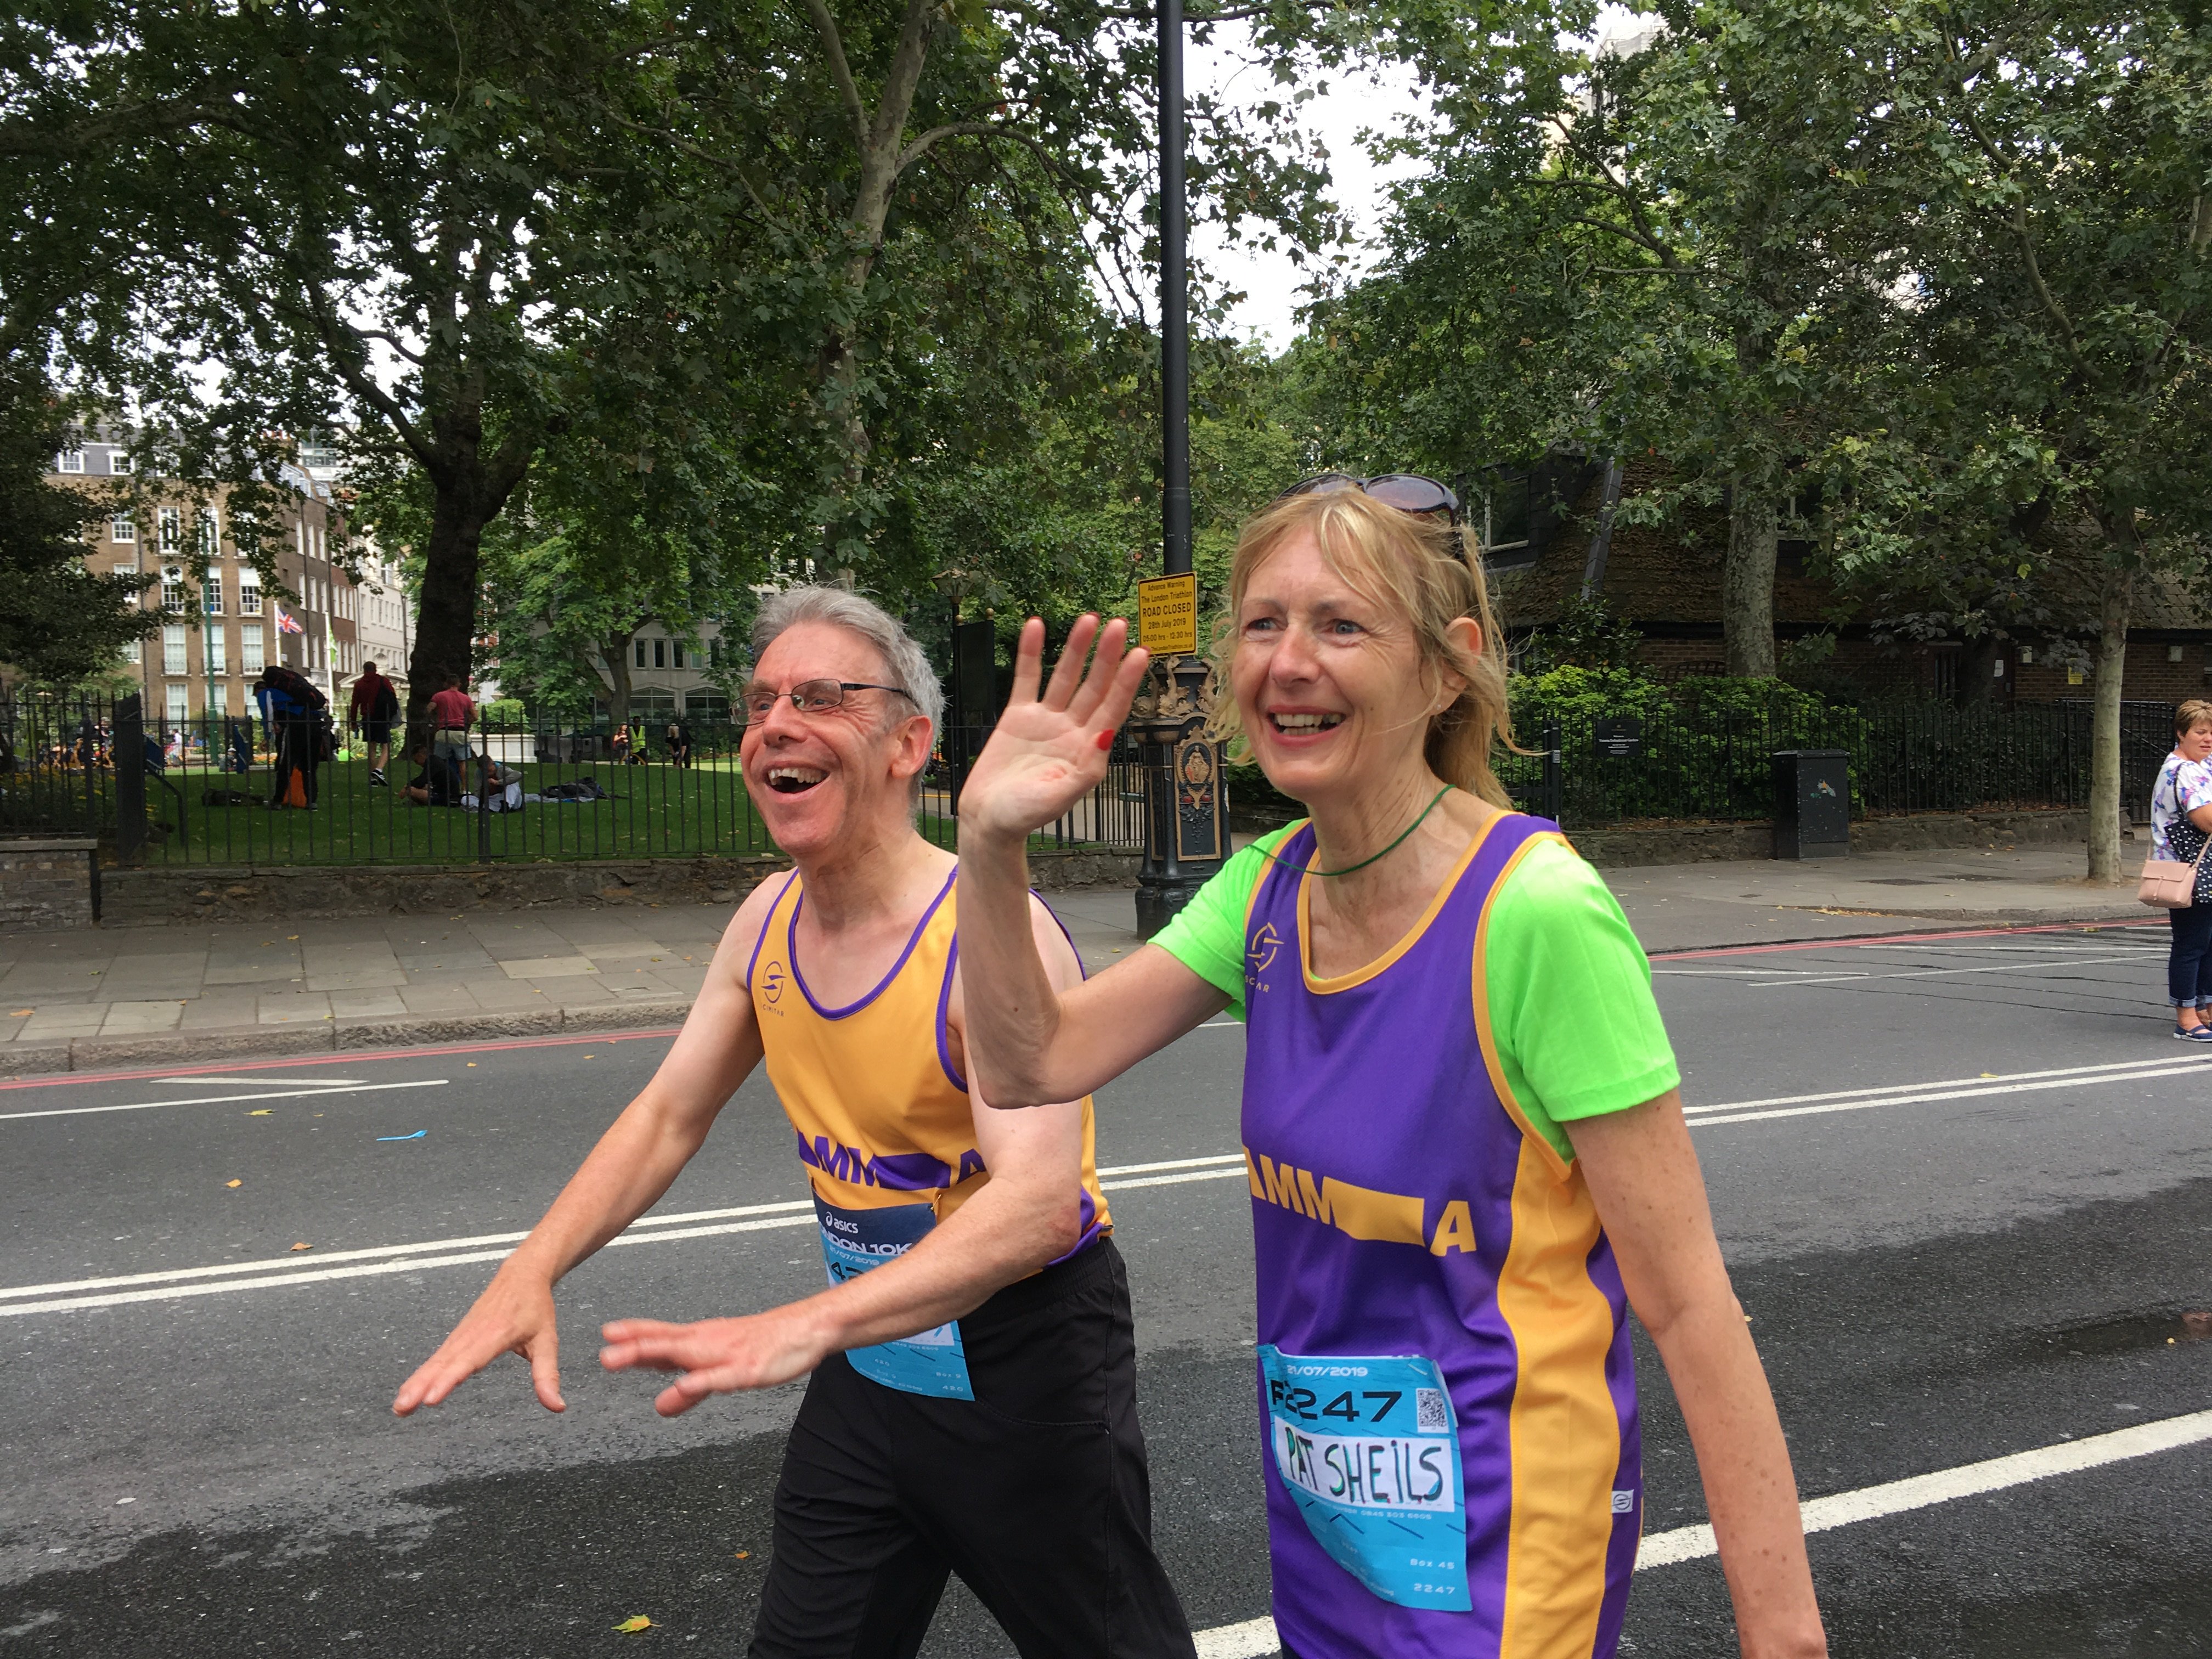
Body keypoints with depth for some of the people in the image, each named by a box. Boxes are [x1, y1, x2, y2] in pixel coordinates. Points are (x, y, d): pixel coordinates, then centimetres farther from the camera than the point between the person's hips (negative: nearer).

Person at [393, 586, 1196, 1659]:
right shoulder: (767, 924, -3)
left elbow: (1040, 1202, -38)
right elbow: (667, 1116, 7)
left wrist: (804, 1327, -49)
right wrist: (530, 1271, -7)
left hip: (1024, 1361, -6)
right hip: (870, 1355, 6)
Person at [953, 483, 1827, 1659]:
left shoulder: (1535, 912, -24)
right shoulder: (1271, 885, -3)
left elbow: (1685, 1299, -19)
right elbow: (1030, 1064, -2)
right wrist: (990, 842, -16)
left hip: (1498, 1559, -6)